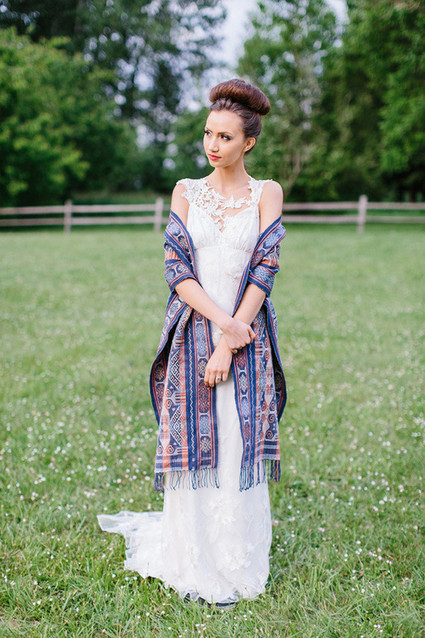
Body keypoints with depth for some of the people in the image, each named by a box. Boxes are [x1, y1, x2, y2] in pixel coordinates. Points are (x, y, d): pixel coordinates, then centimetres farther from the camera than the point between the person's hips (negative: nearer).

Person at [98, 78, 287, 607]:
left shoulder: (267, 193, 3)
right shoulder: (186, 191, 8)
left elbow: (264, 271, -5)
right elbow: (176, 268, -1)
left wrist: (230, 343, -12)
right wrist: (221, 321, -13)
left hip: (247, 337, -1)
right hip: (192, 334, 1)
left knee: (239, 450, 2)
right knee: (193, 446, 2)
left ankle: (235, 567, 17)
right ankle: (190, 562, 18)